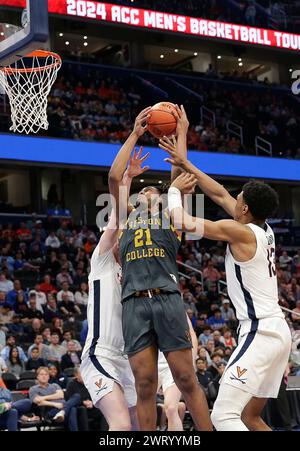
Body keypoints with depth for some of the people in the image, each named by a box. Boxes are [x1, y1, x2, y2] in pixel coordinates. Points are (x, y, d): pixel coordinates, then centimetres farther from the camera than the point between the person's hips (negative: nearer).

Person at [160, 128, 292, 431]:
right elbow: (220, 195, 22)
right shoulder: (264, 230, 12)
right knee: (250, 416, 18)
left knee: (224, 415, -14)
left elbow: (183, 222, -12)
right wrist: (186, 165, 24)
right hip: (277, 331, 10)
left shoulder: (240, 232, -12)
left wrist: (175, 190, 7)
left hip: (259, 333, -10)